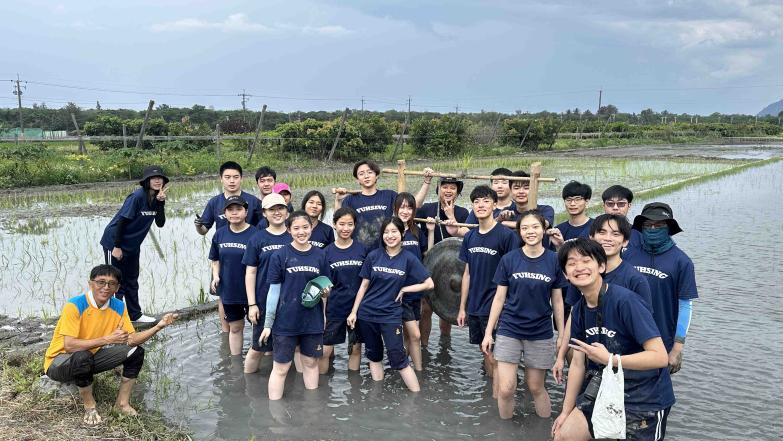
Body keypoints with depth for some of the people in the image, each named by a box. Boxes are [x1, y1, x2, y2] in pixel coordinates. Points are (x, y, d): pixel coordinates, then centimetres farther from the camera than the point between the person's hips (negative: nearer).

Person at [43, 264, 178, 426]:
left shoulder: (119, 307, -6)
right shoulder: (75, 305, -25)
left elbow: (131, 340, -6)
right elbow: (69, 346, -32)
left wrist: (159, 326, -20)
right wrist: (107, 339, -32)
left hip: (89, 359, 6)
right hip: (60, 362, -6)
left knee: (136, 352, -6)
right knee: (82, 357, -38)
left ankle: (122, 403, 3)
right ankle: (89, 407, -13)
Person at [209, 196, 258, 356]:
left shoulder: (254, 234, -15)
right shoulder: (220, 234, 1)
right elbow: (216, 259, 14)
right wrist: (216, 276, -3)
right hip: (228, 290, 4)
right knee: (235, 327, 17)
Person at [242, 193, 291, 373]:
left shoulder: (294, 238, 4)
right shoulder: (257, 239, 1)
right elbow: (250, 273, 0)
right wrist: (252, 304, -5)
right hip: (264, 303, -1)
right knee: (258, 348, 7)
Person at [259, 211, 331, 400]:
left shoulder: (320, 255, 2)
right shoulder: (280, 255, -6)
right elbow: (274, 290, -5)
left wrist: (325, 291, -12)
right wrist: (268, 324, -6)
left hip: (312, 319, 3)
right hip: (286, 321, -3)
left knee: (311, 363, 15)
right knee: (280, 368, 3)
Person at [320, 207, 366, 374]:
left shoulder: (362, 249, -1)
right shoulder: (328, 252, -2)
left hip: (357, 306, 1)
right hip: (334, 308, -1)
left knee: (356, 347, 11)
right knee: (325, 350, 1)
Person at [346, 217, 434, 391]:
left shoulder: (409, 259, -4)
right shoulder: (373, 256, 0)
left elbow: (429, 284, -6)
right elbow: (364, 285, 5)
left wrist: (403, 289, -6)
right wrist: (354, 311, 3)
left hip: (391, 316, -2)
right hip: (367, 314, 3)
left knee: (398, 359, -4)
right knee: (374, 356, 12)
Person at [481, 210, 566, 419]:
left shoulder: (554, 260, -3)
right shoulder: (509, 259, -4)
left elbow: (557, 301, 4)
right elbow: (499, 298, 1)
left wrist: (562, 335, 5)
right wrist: (488, 332, 1)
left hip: (541, 333, 0)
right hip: (509, 331, 0)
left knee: (536, 387, 11)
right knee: (506, 389, -4)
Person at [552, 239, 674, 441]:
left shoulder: (625, 301, -24)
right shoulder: (579, 310, -1)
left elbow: (659, 357, -25)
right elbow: (578, 363, 7)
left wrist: (609, 359, -26)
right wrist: (566, 411, 10)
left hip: (646, 399, -6)